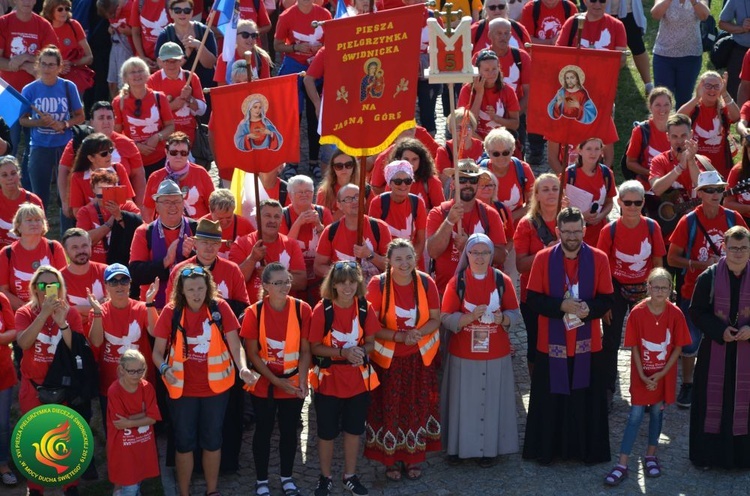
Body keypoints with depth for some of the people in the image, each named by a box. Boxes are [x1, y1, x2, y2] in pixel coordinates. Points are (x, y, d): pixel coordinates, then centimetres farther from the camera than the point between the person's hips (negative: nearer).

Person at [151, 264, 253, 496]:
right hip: (182, 389, -1)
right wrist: (165, 369, -25)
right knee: (184, 442, 10)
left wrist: (242, 367, -29)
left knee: (212, 440, 14)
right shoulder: (171, 311, -10)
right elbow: (158, 351, -5)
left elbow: (235, 344, -10)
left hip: (215, 387, 1)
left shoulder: (220, 307, -9)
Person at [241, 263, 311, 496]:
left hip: (293, 383, 1)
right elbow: (252, 353, -10)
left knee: (289, 431, 13)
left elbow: (305, 350, -5)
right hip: (263, 384, -1)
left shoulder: (302, 309, -11)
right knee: (263, 431, 11)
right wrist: (276, 381, -16)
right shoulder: (254, 312, -14)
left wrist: (302, 381, -15)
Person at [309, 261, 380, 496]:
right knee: (327, 432, 8)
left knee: (354, 430, 14)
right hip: (329, 380, -3)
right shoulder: (322, 309, -14)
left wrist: (361, 351, -20)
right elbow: (315, 347, -11)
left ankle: (350, 476, 30)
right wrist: (343, 353, -24)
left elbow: (370, 343, 3)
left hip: (358, 379, 3)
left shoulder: (365, 308, -5)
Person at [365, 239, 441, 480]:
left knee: (418, 406, 9)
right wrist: (399, 336, -25)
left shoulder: (426, 283, -8)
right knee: (390, 408, 4)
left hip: (420, 357, 2)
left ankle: (414, 458, 25)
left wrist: (418, 333, -21)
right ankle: (391, 460, 21)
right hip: (388, 358, -2)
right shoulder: (377, 285, -15)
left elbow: (435, 319, -1)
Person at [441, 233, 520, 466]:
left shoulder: (502, 281, -1)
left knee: (492, 400, 5)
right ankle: (460, 446, 18)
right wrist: (470, 317, -22)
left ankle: (490, 448, 18)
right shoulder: (457, 282, -3)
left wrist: (502, 318, -19)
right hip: (463, 355, -1)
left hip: (496, 355, 1)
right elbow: (446, 318, -6)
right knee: (464, 400, 5)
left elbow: (515, 313, 3)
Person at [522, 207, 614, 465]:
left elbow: (606, 299, 1)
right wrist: (561, 306, -19)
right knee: (550, 398, 6)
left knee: (586, 398, 6)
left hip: (587, 344, 0)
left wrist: (588, 308, -19)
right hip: (552, 343, 0)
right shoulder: (543, 258, -3)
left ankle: (588, 449, 19)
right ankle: (546, 449, 18)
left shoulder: (598, 259, -2)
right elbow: (532, 299, -4)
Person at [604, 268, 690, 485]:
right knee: (636, 415, -1)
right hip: (641, 374, -1)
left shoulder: (675, 314, -13)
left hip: (664, 374, 1)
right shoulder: (637, 313, -15)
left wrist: (662, 373, -11)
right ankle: (622, 464, 1)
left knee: (657, 412, 13)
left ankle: (650, 455, 31)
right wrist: (642, 375, -13)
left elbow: (678, 347, -6)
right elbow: (634, 346, -9)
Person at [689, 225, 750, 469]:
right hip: (715, 351, -1)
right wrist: (720, 330, -16)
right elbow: (696, 311, -3)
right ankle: (708, 453, 16)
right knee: (712, 399, 5)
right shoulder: (709, 277, -6)